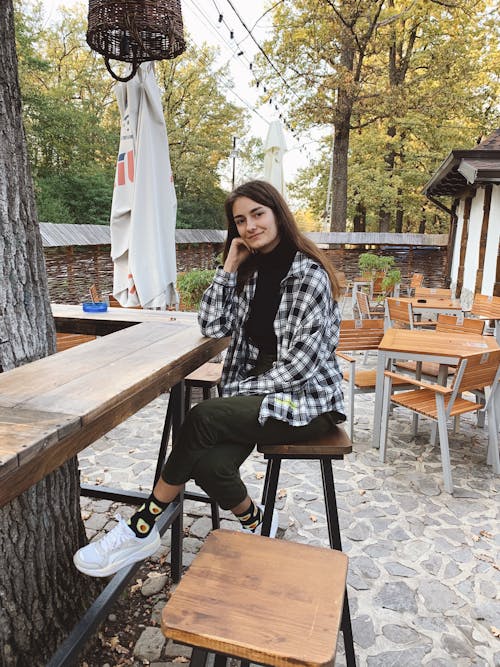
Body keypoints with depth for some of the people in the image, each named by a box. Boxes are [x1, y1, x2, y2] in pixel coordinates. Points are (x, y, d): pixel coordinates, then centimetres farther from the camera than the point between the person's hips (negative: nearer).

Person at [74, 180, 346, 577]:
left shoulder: (308, 274, -13)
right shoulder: (251, 270, 9)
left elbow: (301, 362, -17)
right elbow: (214, 327, 0)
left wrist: (241, 392, -12)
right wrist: (230, 266, -4)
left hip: (305, 398, -5)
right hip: (259, 391, 6)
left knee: (204, 419, -26)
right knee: (208, 463, -23)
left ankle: (144, 527, -6)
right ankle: (256, 524, 6)